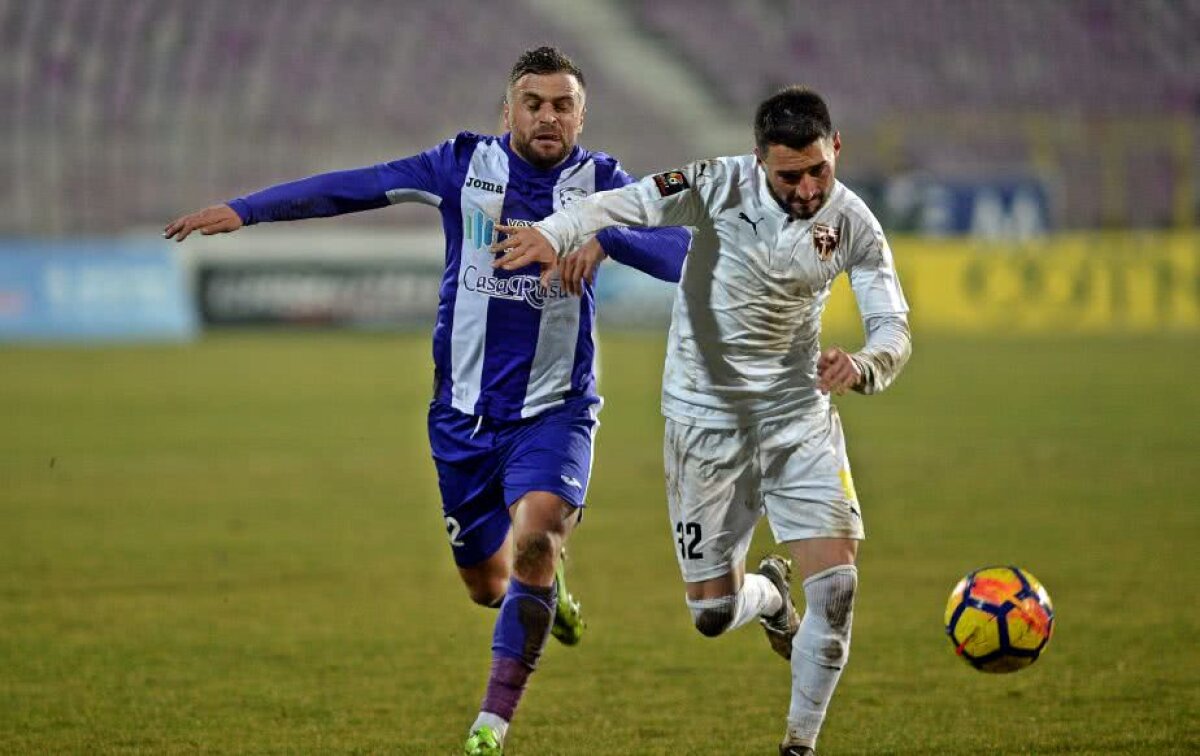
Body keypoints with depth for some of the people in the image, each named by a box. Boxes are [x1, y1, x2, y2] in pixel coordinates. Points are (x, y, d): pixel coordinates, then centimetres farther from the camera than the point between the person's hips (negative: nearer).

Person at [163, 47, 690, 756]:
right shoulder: (465, 166, -1)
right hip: (464, 414, 2)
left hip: (555, 412, -2)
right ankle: (549, 587, 47)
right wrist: (244, 209, -2)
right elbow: (354, 187, 1)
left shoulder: (600, 182, -5)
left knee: (533, 540, -27)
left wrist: (602, 237, -36)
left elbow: (681, 250, -18)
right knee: (487, 585, 9)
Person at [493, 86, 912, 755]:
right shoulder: (723, 186, -15)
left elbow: (895, 329, -11)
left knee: (836, 583, -13)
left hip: (799, 414, 1)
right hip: (706, 417, -1)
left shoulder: (853, 225, -9)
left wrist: (860, 366, -34)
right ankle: (771, 595, 41)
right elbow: (631, 203, -24)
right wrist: (555, 231, -45)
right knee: (713, 612, 2)